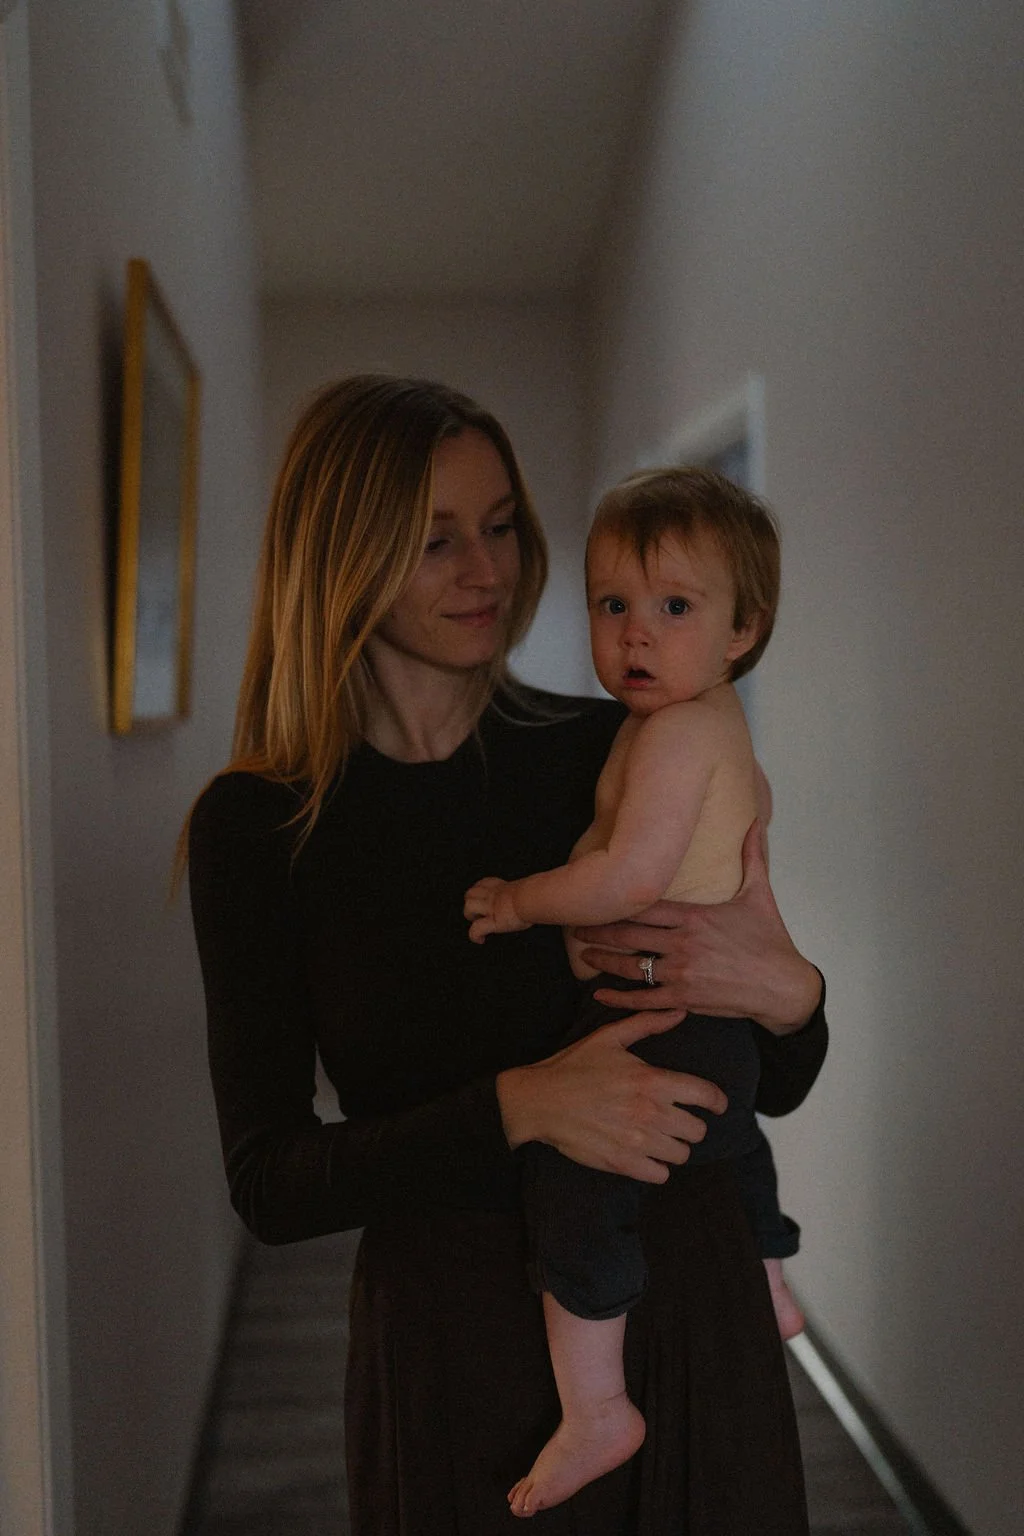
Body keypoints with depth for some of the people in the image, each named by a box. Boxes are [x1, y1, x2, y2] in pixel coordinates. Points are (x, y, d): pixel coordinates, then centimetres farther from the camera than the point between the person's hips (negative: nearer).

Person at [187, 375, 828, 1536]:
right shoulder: (255, 823, -8)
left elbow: (777, 1088, 3)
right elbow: (270, 1187, -10)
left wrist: (788, 991, -20)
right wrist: (516, 1106, -23)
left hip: (688, 1298, 2)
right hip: (457, 1338, -1)